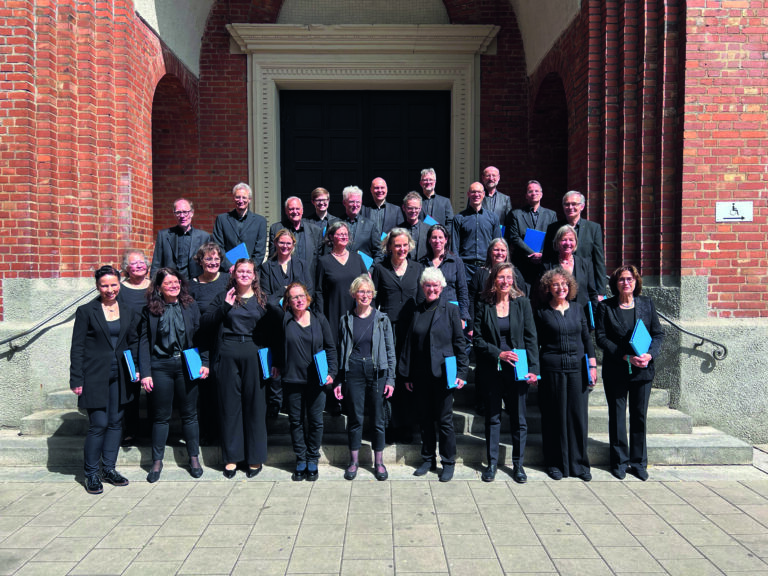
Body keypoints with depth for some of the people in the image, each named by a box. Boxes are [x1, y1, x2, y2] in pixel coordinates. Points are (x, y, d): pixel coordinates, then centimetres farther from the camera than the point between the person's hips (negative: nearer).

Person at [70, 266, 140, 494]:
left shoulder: (128, 312, 8)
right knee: (98, 424, -5)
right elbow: (77, 347, -4)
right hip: (95, 377, -4)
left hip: (119, 377, 4)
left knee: (115, 422, 9)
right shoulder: (86, 311, -3)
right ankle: (91, 474, 12)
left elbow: (134, 343, 14)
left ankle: (108, 468, 23)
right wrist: (76, 380, -8)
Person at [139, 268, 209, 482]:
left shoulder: (191, 306, 3)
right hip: (160, 367, 0)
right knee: (161, 416, 9)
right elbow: (144, 342, 0)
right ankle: (157, 461, 22)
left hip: (187, 366, 1)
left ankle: (194, 458, 22)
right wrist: (145, 373, -6)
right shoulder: (150, 310, 1)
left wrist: (204, 362, -4)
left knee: (189, 414, 9)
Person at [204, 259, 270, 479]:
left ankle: (255, 458, 16)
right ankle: (231, 457, 17)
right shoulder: (223, 297, 8)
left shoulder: (262, 299, 8)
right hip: (228, 355, 0)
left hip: (254, 355, 0)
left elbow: (270, 330, 7)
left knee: (254, 405, 4)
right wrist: (225, 307, -14)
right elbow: (206, 323, -2)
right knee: (229, 405, 6)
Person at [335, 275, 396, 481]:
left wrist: (390, 379, -2)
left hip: (377, 372, 0)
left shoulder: (382, 319, 2)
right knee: (355, 417, 7)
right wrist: (339, 381, 4)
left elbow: (390, 350, 4)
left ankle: (379, 461, 20)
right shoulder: (346, 320, 5)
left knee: (378, 417, 6)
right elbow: (341, 351, 8)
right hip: (353, 373, 0)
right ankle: (354, 460, 22)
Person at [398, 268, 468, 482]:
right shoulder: (417, 312, 8)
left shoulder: (450, 310, -1)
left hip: (442, 374, -3)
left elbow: (459, 343, -1)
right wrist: (406, 374, 9)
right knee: (425, 419, 12)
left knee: (444, 420, 2)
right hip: (420, 375, 4)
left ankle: (448, 463, 16)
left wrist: (461, 372, -7)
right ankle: (428, 459, 25)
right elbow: (409, 344, 11)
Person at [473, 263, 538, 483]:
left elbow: (531, 338, 0)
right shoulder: (483, 305, 0)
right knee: (492, 417, 9)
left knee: (519, 418, 6)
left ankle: (518, 464, 20)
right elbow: (478, 339, -1)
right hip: (492, 370, 0)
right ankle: (492, 463, 21)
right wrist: (498, 353, -13)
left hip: (517, 369, 0)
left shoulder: (522, 303, 2)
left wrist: (533, 368, -7)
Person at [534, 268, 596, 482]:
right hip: (552, 369, -2)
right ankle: (556, 464, 16)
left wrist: (592, 366, 6)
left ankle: (579, 463, 18)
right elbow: (535, 343, 4)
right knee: (555, 416, 3)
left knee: (578, 415, 4)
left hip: (577, 368, 3)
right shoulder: (541, 312, 1)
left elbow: (587, 338, 12)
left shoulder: (577, 308, 9)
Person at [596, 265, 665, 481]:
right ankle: (619, 462, 17)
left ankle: (639, 463, 19)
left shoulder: (646, 304, 6)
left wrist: (650, 354, -11)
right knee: (617, 416, 5)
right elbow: (601, 337, -6)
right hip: (616, 371, -2)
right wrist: (626, 356, -15)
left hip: (643, 369, 2)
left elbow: (658, 333, 7)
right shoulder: (605, 306, -1)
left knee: (640, 416, 8)